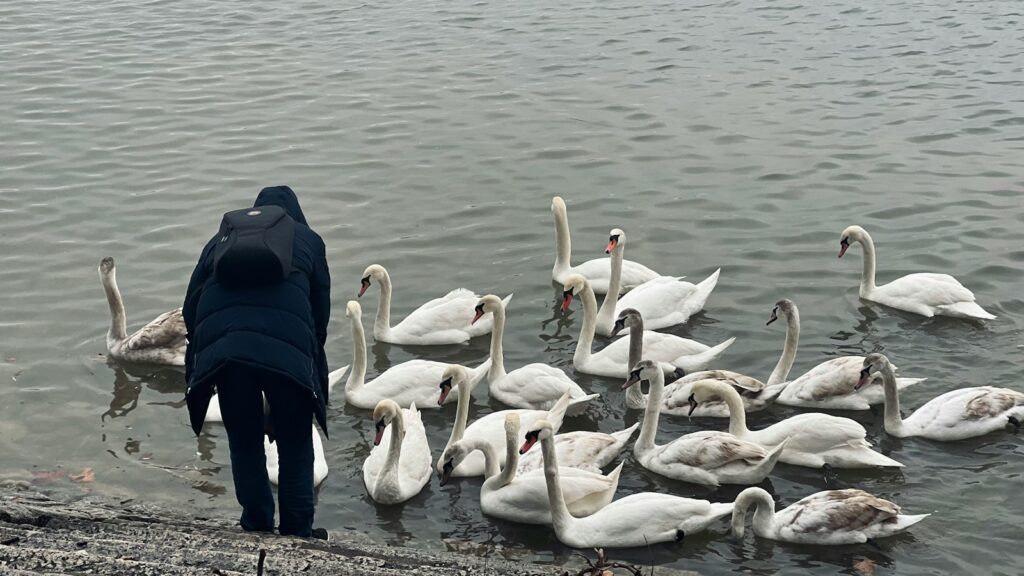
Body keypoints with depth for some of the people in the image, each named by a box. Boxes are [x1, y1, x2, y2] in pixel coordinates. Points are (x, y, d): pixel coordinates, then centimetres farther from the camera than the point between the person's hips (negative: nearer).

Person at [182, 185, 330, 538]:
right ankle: (297, 532, 13)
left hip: (221, 346, 2)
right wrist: (313, 360, 27)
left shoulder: (223, 238, 28)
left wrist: (199, 360, 27)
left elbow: (191, 302, 20)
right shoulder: (308, 240, 25)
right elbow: (321, 309, 18)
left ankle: (256, 526, 23)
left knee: (244, 442, 16)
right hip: (287, 347, -2)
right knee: (295, 443, 11)